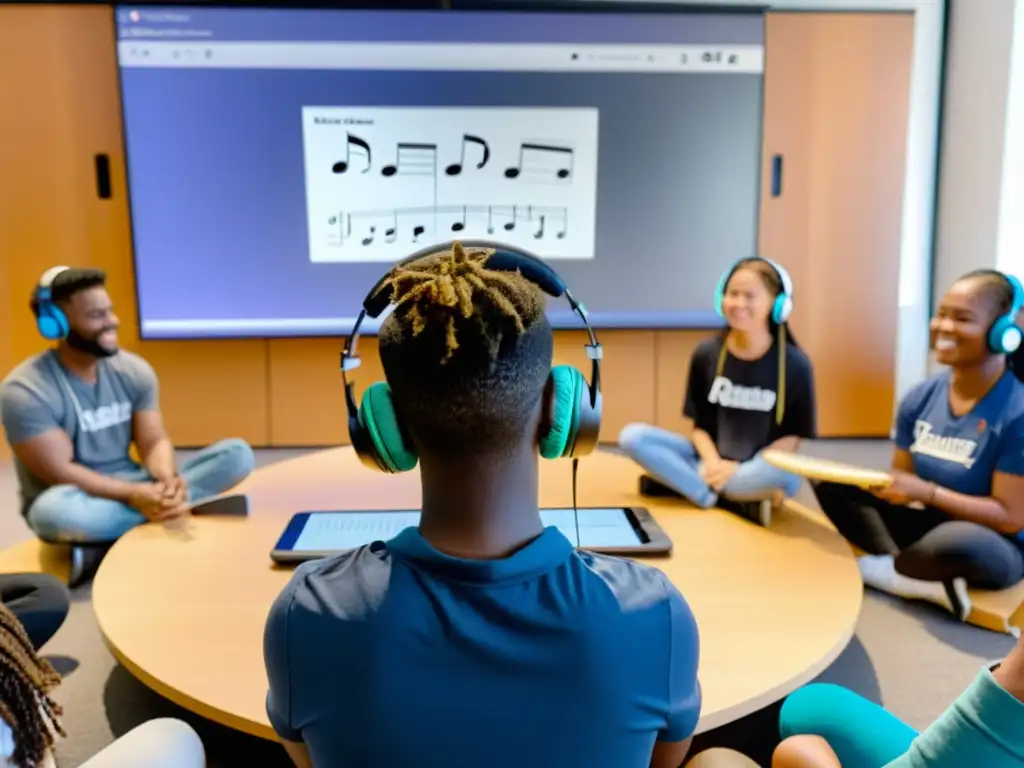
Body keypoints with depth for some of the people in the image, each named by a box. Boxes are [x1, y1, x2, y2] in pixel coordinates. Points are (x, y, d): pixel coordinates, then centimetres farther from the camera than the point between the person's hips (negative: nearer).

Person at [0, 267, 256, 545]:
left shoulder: (133, 370, 0)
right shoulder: (25, 390, -16)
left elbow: (154, 440, -2)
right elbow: (60, 472, -20)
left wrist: (168, 480, -26)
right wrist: (134, 496, -33)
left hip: (132, 489, 4)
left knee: (237, 454, -11)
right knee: (56, 510, -43)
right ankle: (166, 506, -24)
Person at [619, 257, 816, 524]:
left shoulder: (795, 364, -9)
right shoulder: (706, 354, -2)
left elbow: (792, 437, -5)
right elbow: (700, 424, 4)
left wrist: (739, 469, -17)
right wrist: (713, 462, -16)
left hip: (760, 467, -2)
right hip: (713, 462, 3)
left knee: (784, 477, -39)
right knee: (632, 436, -18)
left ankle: (678, 480, -18)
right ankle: (735, 500, -24)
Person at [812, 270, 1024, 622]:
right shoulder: (920, 397, -2)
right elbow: (904, 482, 4)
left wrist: (927, 492, -28)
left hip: (996, 546, -6)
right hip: (930, 524, 7)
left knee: (959, 541, -41)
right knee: (830, 484, -7)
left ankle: (879, 568, -9)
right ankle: (923, 580, -20)